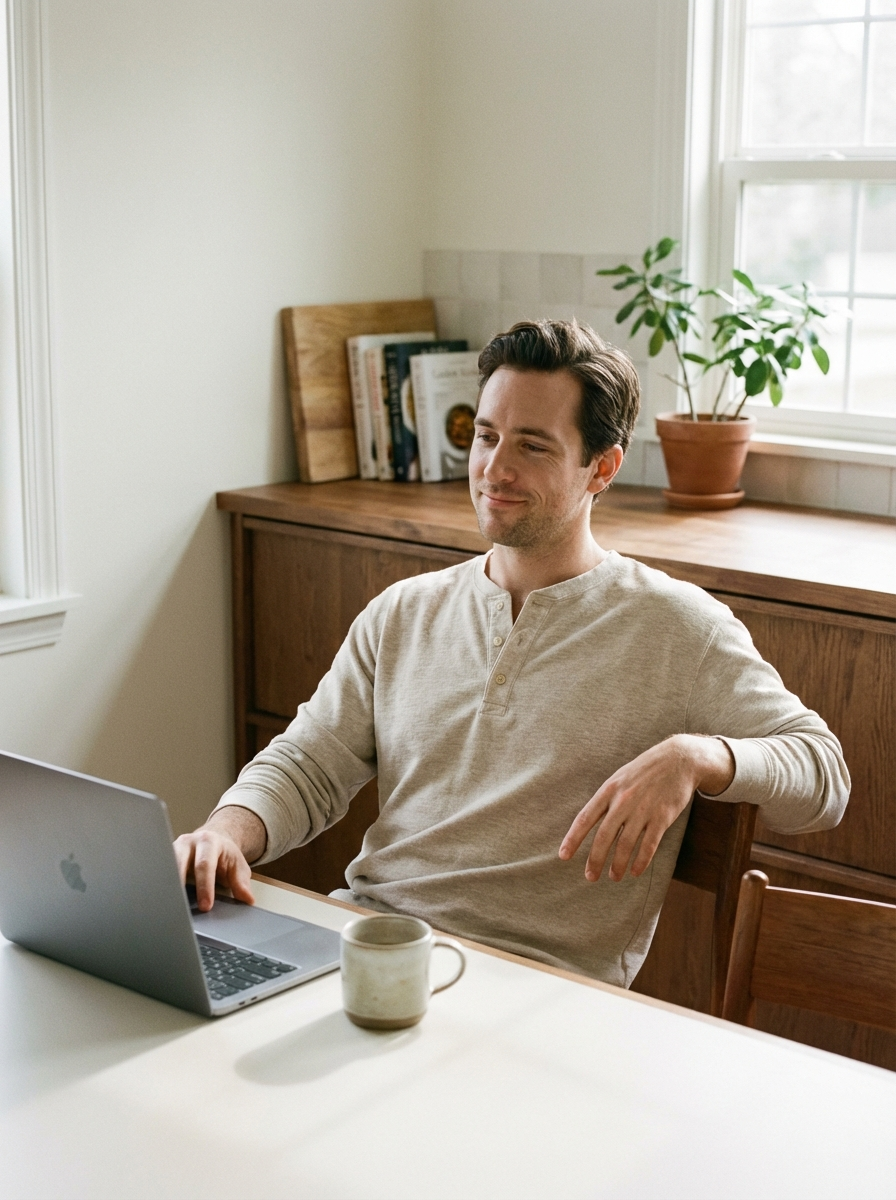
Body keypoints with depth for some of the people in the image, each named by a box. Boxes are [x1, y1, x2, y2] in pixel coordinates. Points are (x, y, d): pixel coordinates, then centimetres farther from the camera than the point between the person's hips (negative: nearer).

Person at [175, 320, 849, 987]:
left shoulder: (675, 626, 1)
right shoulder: (403, 614, 16)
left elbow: (823, 772, -2)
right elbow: (307, 764, 14)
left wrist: (692, 757, -23)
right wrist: (227, 832, -9)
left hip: (536, 978, -5)